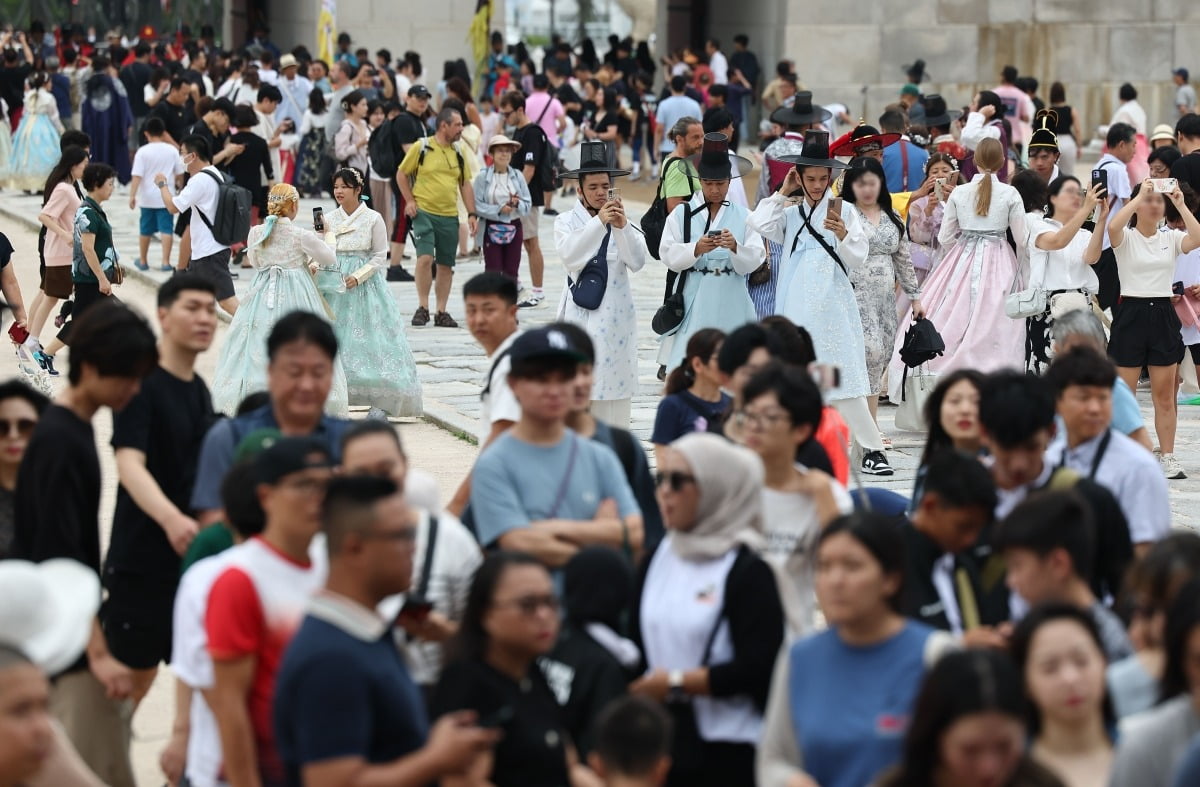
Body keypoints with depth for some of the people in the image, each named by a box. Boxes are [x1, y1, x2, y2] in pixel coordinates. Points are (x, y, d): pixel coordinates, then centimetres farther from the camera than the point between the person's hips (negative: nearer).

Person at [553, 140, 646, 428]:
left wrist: (622, 227, -17)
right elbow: (571, 257, -14)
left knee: (614, 381, 1)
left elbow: (637, 262, -4)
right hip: (580, 311, -2)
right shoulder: (566, 222, 4)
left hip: (616, 313, 2)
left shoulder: (623, 222, 8)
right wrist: (598, 222, -21)